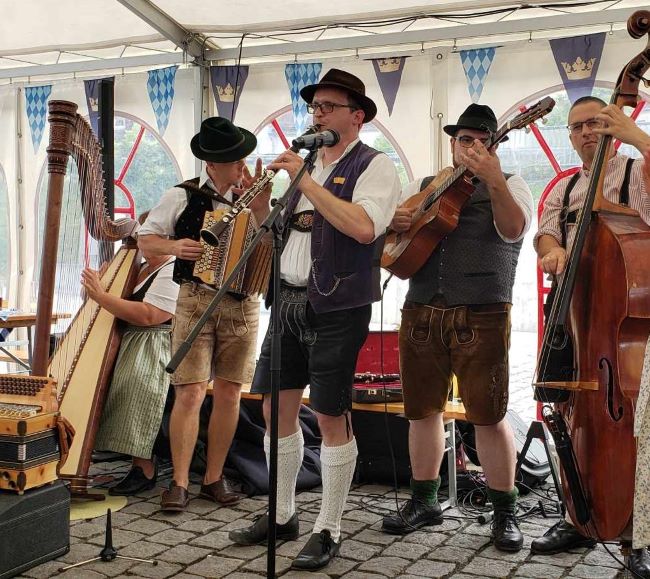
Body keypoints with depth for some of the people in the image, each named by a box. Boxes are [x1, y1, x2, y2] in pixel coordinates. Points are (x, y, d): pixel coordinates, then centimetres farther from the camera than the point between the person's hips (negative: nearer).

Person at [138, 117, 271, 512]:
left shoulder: (255, 195, 6)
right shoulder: (183, 197, 1)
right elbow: (146, 238, 8)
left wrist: (260, 207, -17)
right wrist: (175, 246, -11)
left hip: (244, 304, 2)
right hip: (196, 301, -2)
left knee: (229, 393, 6)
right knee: (190, 393, -7)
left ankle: (215, 478, 17)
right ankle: (180, 483, 2)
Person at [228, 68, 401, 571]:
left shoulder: (374, 166, -4)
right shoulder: (304, 163, 18)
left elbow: (364, 228, -23)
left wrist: (304, 180, -20)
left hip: (337, 307, -7)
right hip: (288, 299, 7)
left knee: (331, 416, -1)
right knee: (277, 406, 11)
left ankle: (329, 530, 13)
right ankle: (283, 514, 27)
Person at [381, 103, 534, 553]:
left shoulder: (510, 187, 7)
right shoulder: (422, 187, 18)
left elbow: (513, 229, -15)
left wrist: (493, 179, -30)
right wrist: (392, 220, -4)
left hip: (482, 316, -4)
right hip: (421, 313, 4)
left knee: (488, 415, -4)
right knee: (422, 410, 10)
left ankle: (505, 513, 10)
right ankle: (424, 502, 24)